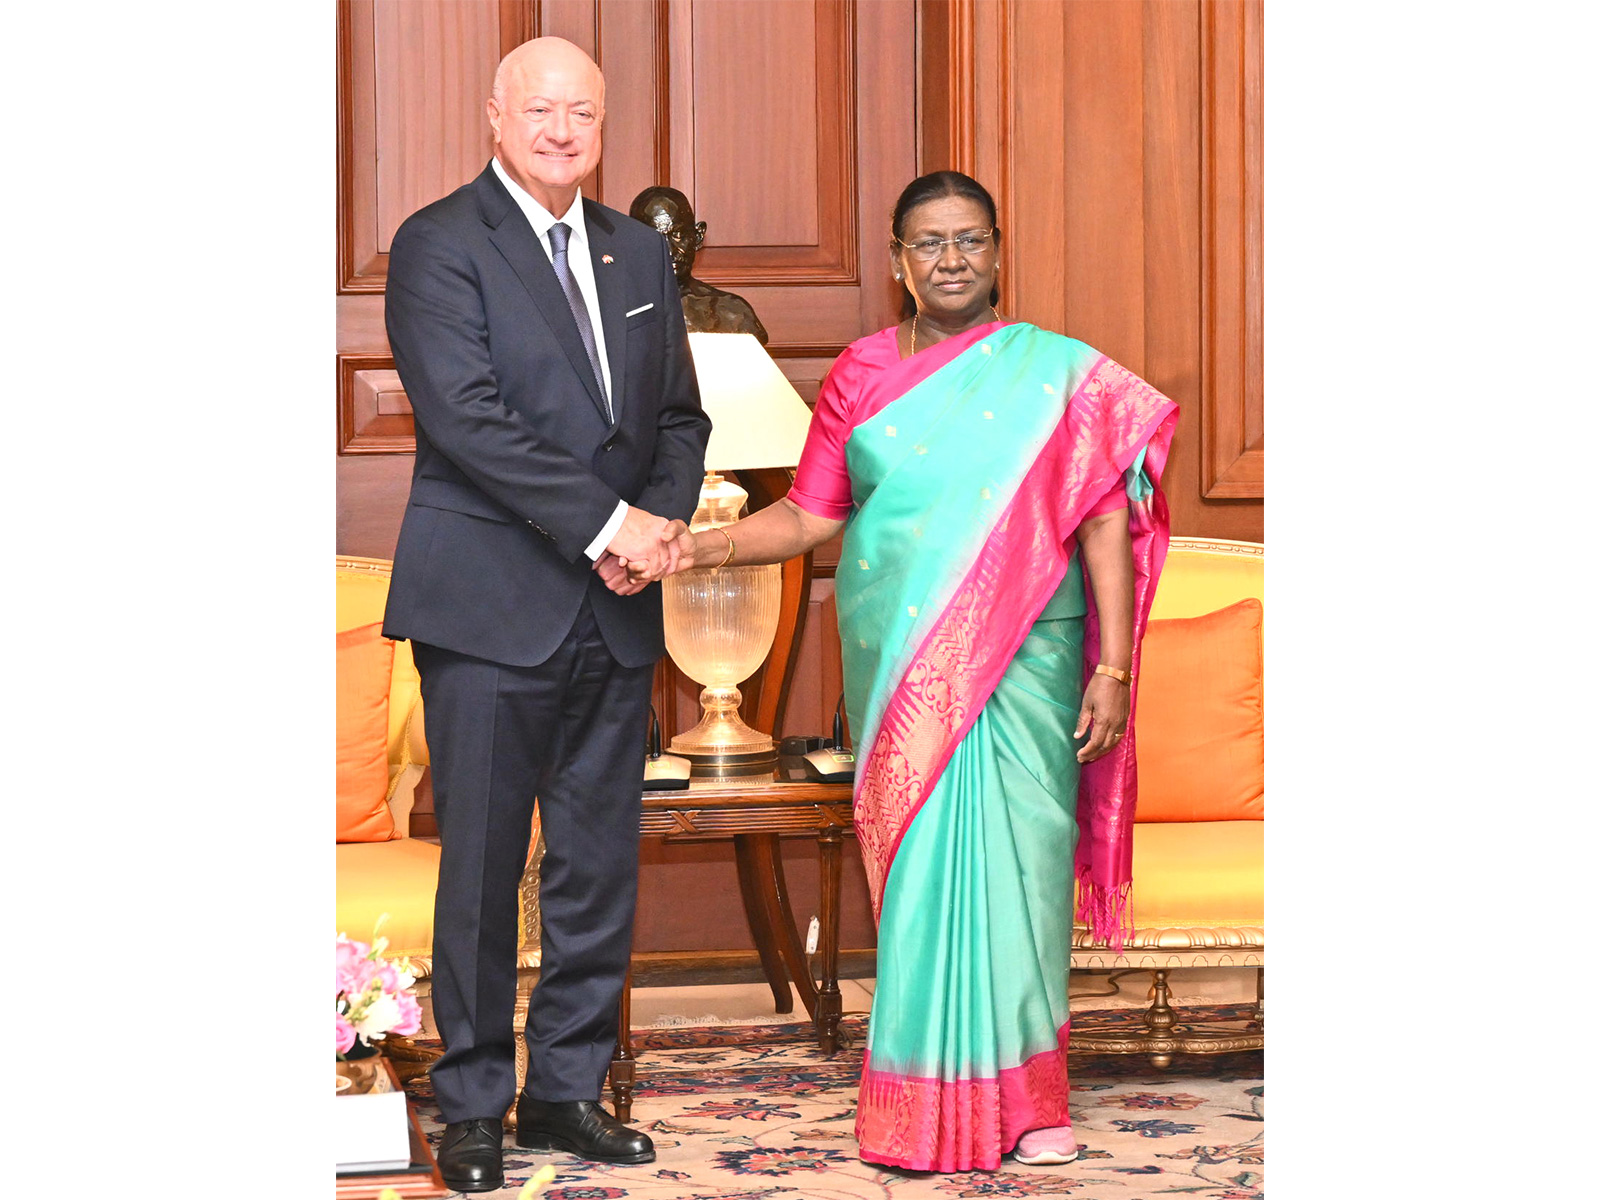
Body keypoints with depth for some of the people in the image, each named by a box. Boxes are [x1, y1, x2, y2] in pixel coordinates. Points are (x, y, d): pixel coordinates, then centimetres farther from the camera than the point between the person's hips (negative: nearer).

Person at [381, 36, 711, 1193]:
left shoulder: (639, 252, 15)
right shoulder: (440, 244, -4)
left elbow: (680, 417, 16)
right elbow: (468, 415, -15)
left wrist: (664, 522, -4)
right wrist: (607, 522, -18)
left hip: (616, 611, 6)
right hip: (492, 607, -5)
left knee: (602, 865, 8)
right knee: (482, 868, 0)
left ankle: (570, 1086, 20)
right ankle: (475, 1105, 12)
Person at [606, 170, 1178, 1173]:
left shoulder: (1058, 374, 4)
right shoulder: (861, 376, 10)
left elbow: (1106, 527, 1)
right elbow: (810, 517, 11)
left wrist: (1113, 667, -6)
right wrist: (688, 547, -2)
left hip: (1021, 662, -1)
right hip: (901, 666, 2)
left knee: (1017, 855, -4)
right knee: (921, 860, -2)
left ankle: (1026, 1096, 8)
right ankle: (930, 1098, 8)